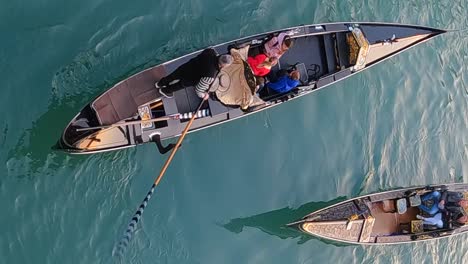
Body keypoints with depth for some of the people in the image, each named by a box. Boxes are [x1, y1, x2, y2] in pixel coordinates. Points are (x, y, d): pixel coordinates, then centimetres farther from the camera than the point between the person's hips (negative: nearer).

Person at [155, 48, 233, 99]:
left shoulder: (211, 51, -23)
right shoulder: (210, 76, -39)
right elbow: (198, 89, -29)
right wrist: (203, 95, -8)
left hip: (184, 67, 5)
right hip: (188, 79, -5)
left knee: (172, 76, 35)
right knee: (181, 85, 32)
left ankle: (160, 84, 66)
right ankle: (165, 91, 62)